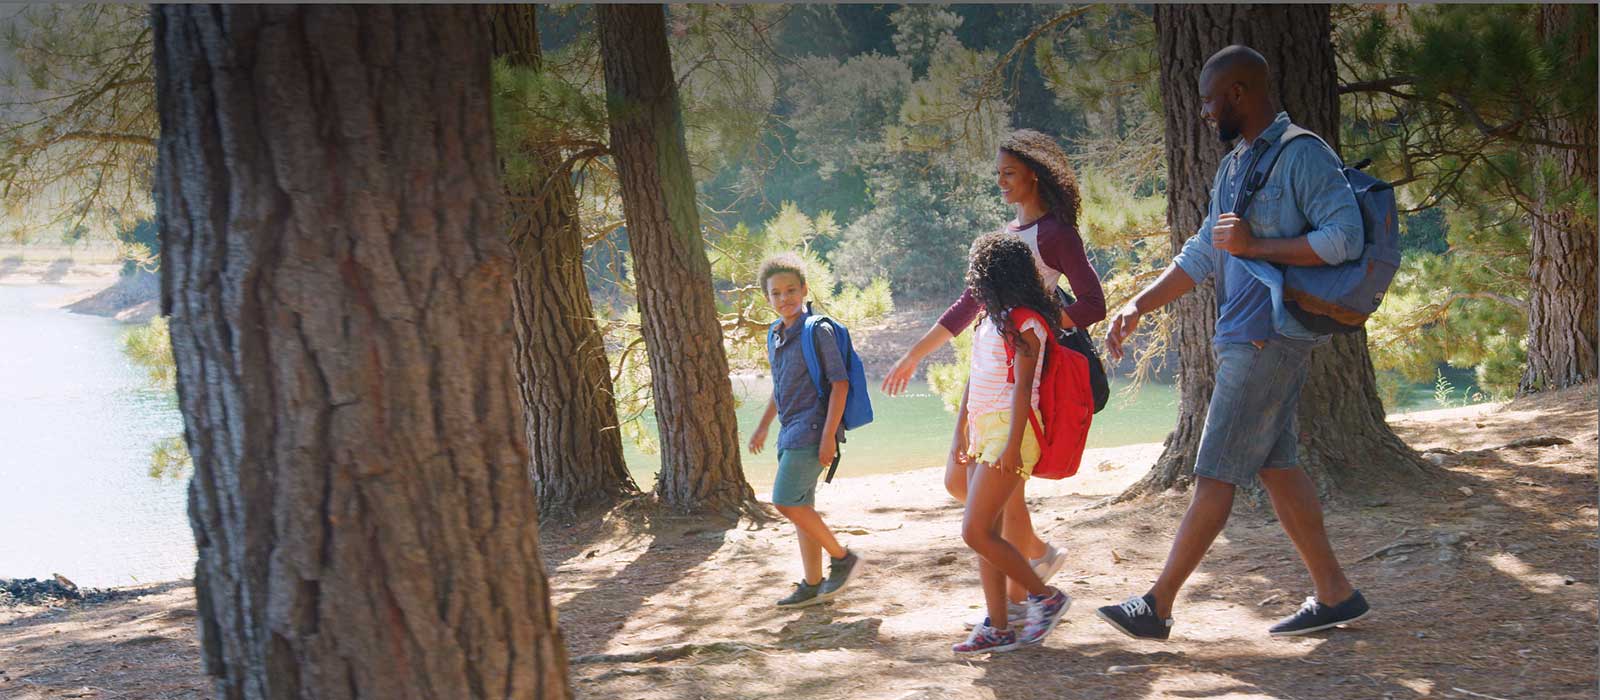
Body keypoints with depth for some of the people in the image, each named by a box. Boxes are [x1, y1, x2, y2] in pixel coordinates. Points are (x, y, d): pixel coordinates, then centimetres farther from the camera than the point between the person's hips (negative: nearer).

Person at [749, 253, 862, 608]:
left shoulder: (818, 331, -12)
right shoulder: (778, 335, 13)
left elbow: (840, 383, -15)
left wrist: (829, 435, -20)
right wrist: (763, 425, 28)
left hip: (811, 428, -9)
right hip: (791, 431, 9)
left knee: (786, 502, -14)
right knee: (801, 507, 9)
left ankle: (841, 558, -1)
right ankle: (813, 585, 15)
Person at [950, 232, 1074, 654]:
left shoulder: (1024, 322, -11)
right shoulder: (991, 319, 16)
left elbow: (1023, 386, -16)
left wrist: (1013, 445, -20)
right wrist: (962, 426, 22)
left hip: (1008, 430, -9)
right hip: (982, 430, 9)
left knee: (976, 532, -13)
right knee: (985, 533, 6)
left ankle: (1045, 596, 0)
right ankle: (998, 628, 8)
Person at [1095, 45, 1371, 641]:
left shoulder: (1302, 155, -11)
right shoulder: (1233, 167, 17)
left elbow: (1345, 239, -20)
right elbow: (1201, 256, 21)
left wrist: (1256, 246, -19)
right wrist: (1138, 307, 13)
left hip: (1271, 338, -10)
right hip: (1242, 339, 10)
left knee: (1216, 472, -7)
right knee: (1275, 465, 10)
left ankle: (1157, 606, -5)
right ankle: (1334, 595, 16)